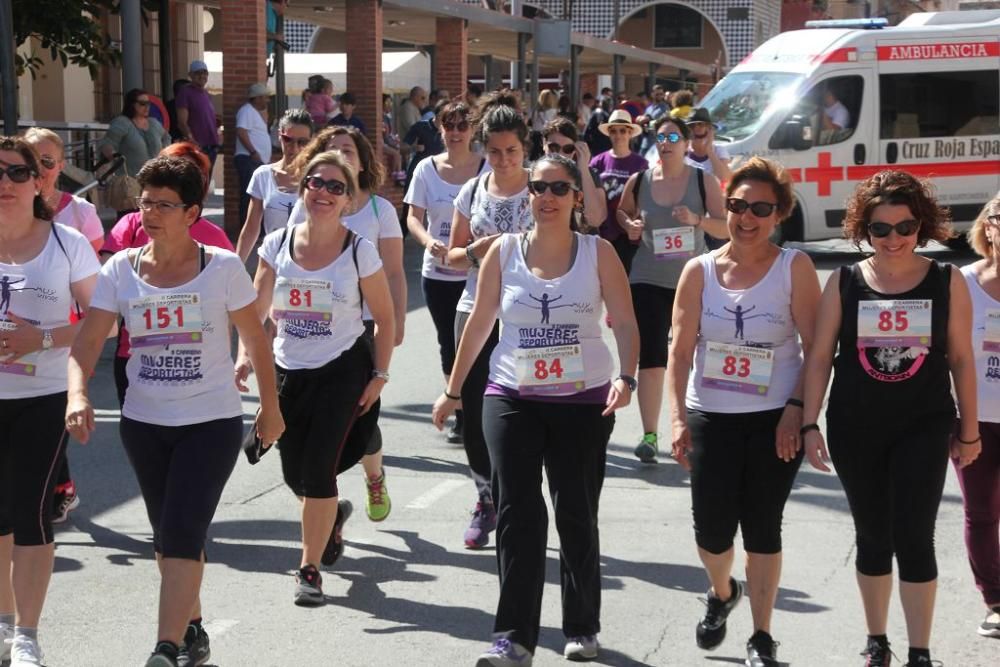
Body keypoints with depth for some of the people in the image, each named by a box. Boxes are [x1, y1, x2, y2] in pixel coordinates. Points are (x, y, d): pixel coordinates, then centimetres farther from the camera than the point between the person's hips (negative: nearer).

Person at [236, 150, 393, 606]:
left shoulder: (359, 251, -8)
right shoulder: (277, 245, -1)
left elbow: (384, 318, -1)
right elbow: (256, 311, 4)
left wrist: (379, 375, -4)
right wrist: (246, 357, -10)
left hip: (343, 371, -3)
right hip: (288, 372, 3)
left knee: (317, 468, -10)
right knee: (294, 474, 10)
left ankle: (310, 569, 6)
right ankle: (333, 514, 45)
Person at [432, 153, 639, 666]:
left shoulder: (598, 253, -1)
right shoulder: (503, 252, 3)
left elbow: (625, 323, -6)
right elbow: (479, 324, 8)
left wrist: (626, 377, -23)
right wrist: (453, 389, 10)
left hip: (584, 401, -1)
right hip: (512, 399, 1)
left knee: (576, 515, 7)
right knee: (518, 512, -7)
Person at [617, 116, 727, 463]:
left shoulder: (704, 182, -1)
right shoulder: (639, 182, 3)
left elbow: (727, 229, -2)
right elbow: (622, 212, 21)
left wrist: (697, 220, -20)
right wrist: (630, 225, -1)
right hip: (649, 281, 0)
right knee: (651, 358, -9)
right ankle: (649, 435, -6)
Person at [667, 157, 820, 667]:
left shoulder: (794, 267, -6)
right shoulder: (699, 271, 0)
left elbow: (816, 347, -7)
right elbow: (681, 349, -3)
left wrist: (797, 409, -14)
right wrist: (677, 416, -11)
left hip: (775, 420, -2)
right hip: (709, 418, 2)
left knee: (762, 529, 3)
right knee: (711, 528, 2)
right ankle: (721, 594, 36)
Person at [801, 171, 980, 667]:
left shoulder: (947, 282, -3)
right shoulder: (844, 282, -2)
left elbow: (961, 359, 3)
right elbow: (819, 358, 1)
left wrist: (969, 429, 5)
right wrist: (810, 425, -3)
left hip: (923, 428, -1)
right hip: (855, 428, 1)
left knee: (914, 538, -5)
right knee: (873, 538, 12)